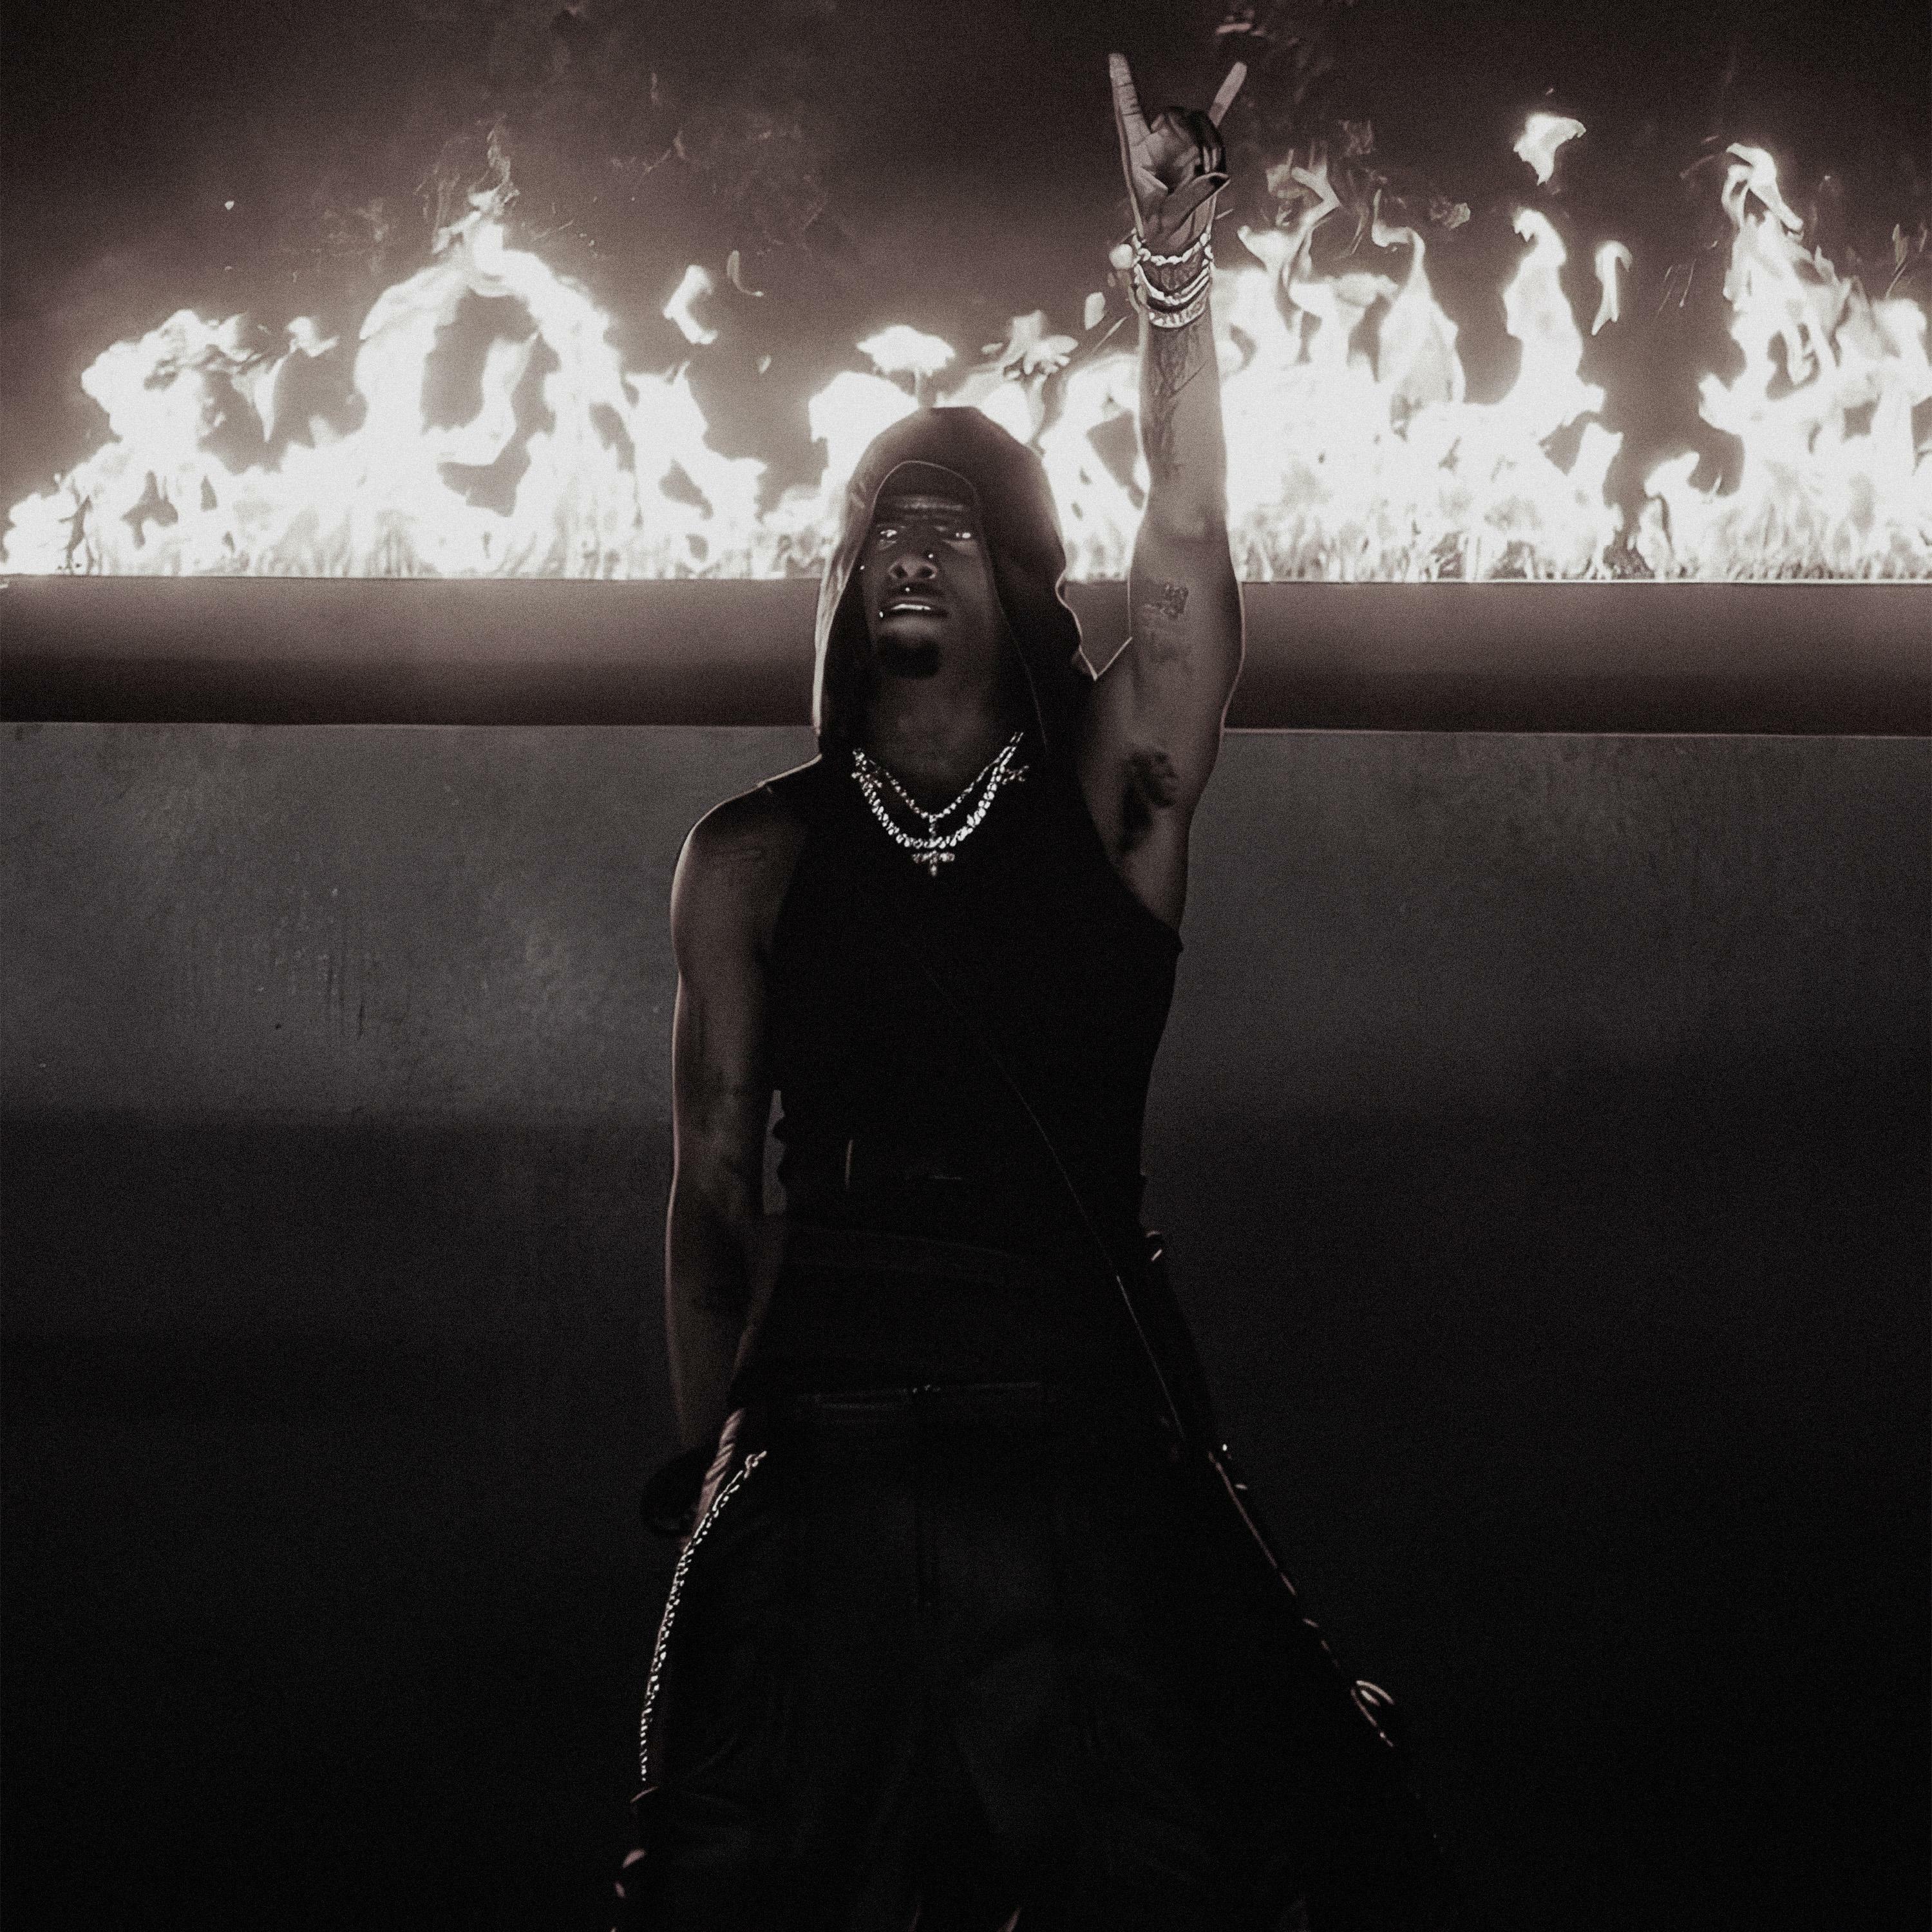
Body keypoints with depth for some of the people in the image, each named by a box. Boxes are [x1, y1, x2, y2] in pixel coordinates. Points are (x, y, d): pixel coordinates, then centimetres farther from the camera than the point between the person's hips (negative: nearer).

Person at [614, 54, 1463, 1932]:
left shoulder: (1107, 795, 8)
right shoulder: (753, 855, 10)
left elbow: (1187, 542, -5)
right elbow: (715, 1180, 10)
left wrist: (1174, 247, -11)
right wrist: (711, 1457, 5)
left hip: (1087, 1445, 0)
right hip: (823, 1457, 1)